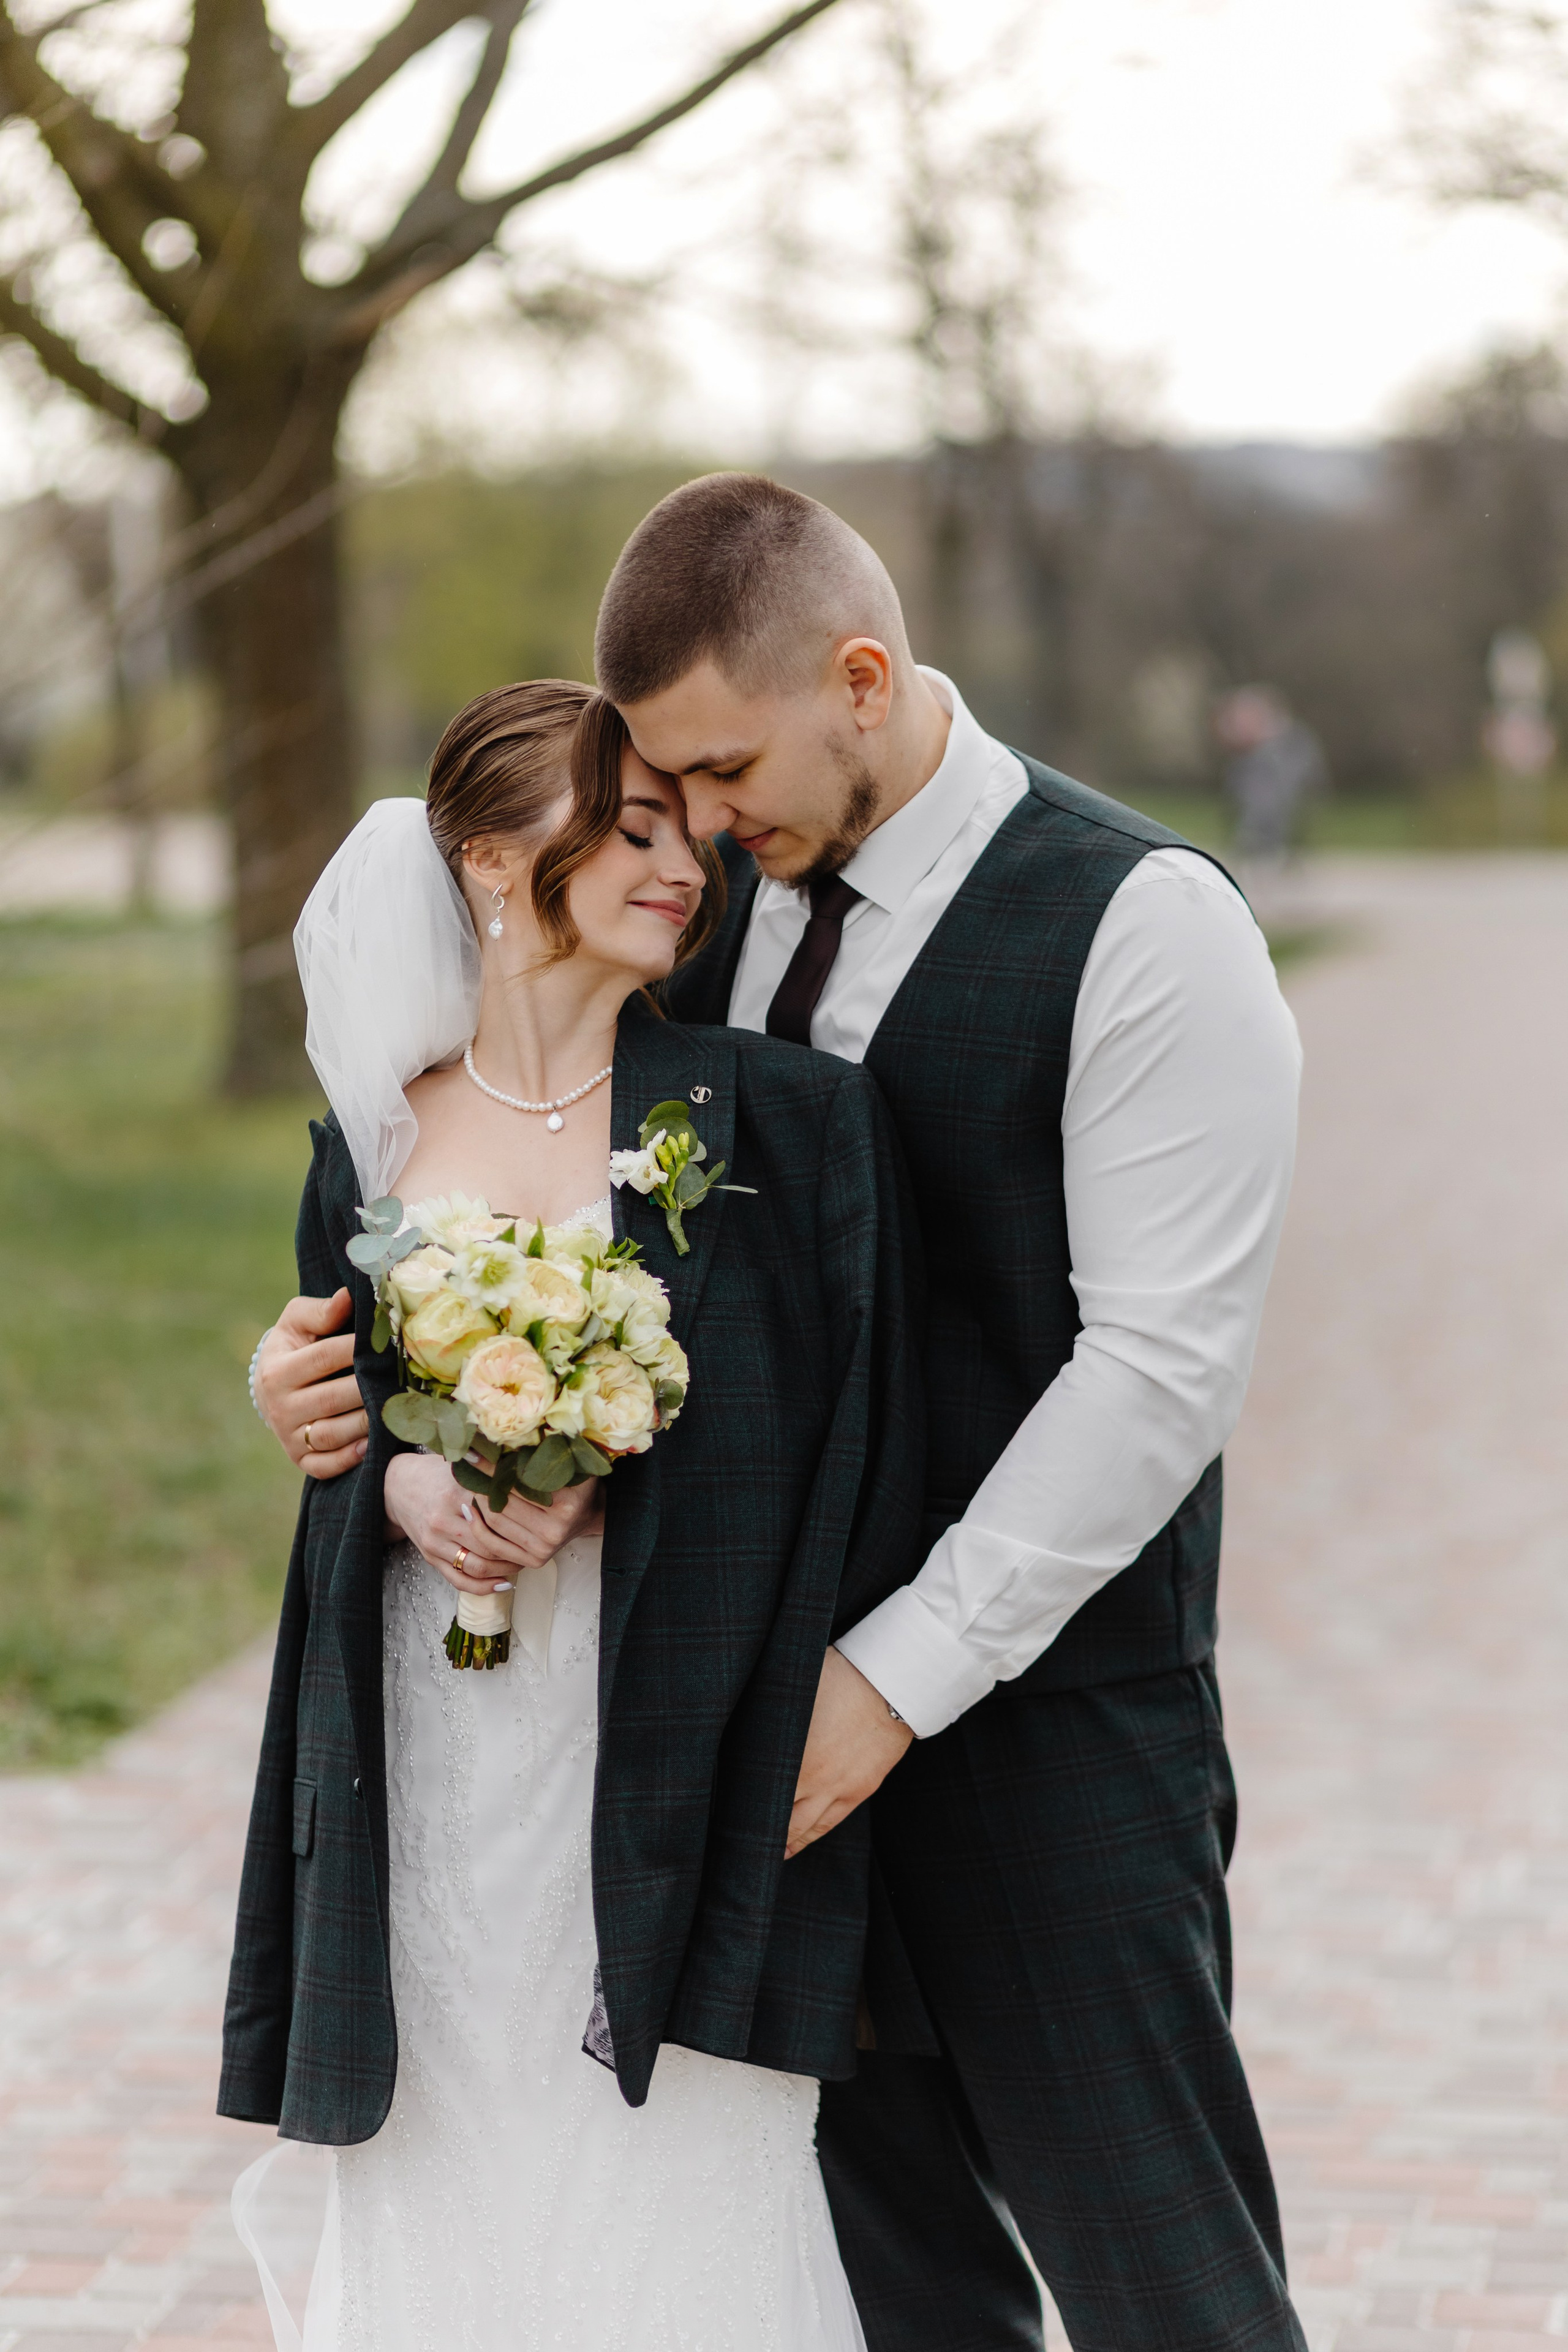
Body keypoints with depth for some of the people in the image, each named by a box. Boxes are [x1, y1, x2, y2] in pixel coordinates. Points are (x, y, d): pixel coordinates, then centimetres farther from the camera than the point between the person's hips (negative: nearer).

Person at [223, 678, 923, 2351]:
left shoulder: (773, 1117, -4)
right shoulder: (379, 1137, 6)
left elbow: (838, 1429, -5)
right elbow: (332, 1413, 14)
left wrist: (598, 1477, -16)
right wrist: (403, 1487, -8)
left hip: (659, 1743, -3)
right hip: (438, 1754, 3)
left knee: (674, 2200, 0)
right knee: (454, 2189, 10)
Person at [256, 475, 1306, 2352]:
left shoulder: (1143, 929, -12)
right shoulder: (718, 901, 7)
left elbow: (1160, 1370, -16)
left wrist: (903, 1673, -18)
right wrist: (337, 1355, -4)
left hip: (1051, 1712, -6)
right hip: (793, 1699, 6)